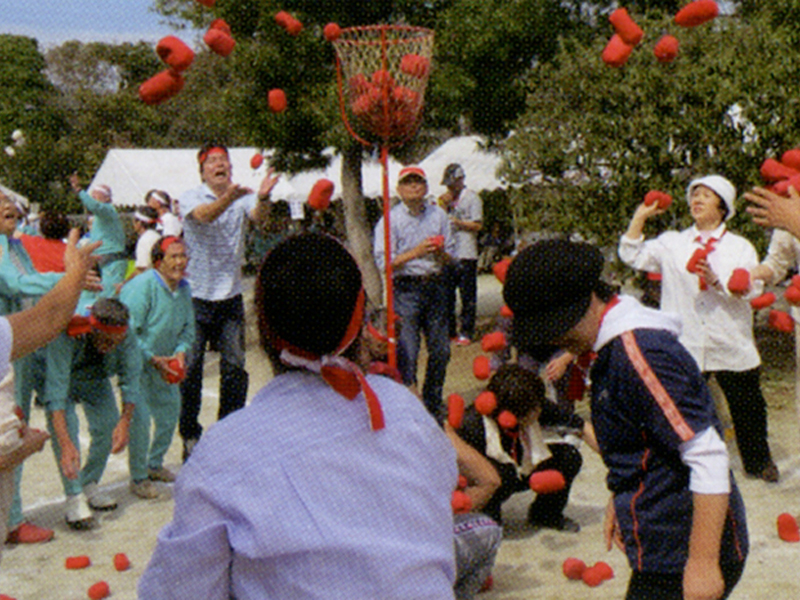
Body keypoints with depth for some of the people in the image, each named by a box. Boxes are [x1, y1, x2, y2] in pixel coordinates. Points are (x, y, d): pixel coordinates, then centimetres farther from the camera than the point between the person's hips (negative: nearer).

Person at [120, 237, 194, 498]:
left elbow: (188, 329, 10)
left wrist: (180, 352, -8)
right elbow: (128, 333, -25)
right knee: (140, 416, -11)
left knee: (170, 412, 13)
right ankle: (138, 478, 5)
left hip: (164, 362, 7)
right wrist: (153, 359, -26)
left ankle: (155, 464, 35)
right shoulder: (142, 287, -24)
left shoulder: (184, 289, 0)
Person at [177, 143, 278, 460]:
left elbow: (258, 217, -17)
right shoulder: (191, 198, -5)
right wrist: (228, 198, -47)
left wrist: (263, 198, -40)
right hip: (196, 295, -3)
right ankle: (189, 434, 15)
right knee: (190, 366, 1)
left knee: (235, 366, 5)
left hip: (231, 295, 3)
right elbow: (203, 215, -28)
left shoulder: (242, 197, 3)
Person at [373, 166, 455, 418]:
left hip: (435, 285, 4)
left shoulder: (439, 215, 11)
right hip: (406, 289, -4)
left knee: (440, 350, 8)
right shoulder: (390, 220, -2)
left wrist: (440, 253, -9)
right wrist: (416, 252, -18)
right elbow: (383, 262, -10)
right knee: (407, 352, -8)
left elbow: (450, 255, 14)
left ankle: (433, 404, 24)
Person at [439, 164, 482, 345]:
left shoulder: (472, 198, -1)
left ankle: (466, 332, 4)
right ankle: (449, 331, 18)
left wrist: (456, 222, -15)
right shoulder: (447, 198, 16)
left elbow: (477, 225, -7)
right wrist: (443, 206, -1)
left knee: (468, 296, -2)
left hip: (466, 255, -6)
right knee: (446, 295, 9)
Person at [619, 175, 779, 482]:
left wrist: (717, 280, -19)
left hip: (731, 346, 0)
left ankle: (758, 462, 28)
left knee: (747, 406, 9)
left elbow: (751, 288, -4)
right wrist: (640, 216, -3)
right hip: (685, 344, 0)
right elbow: (633, 256, 0)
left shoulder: (741, 247, 8)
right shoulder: (672, 243, 11)